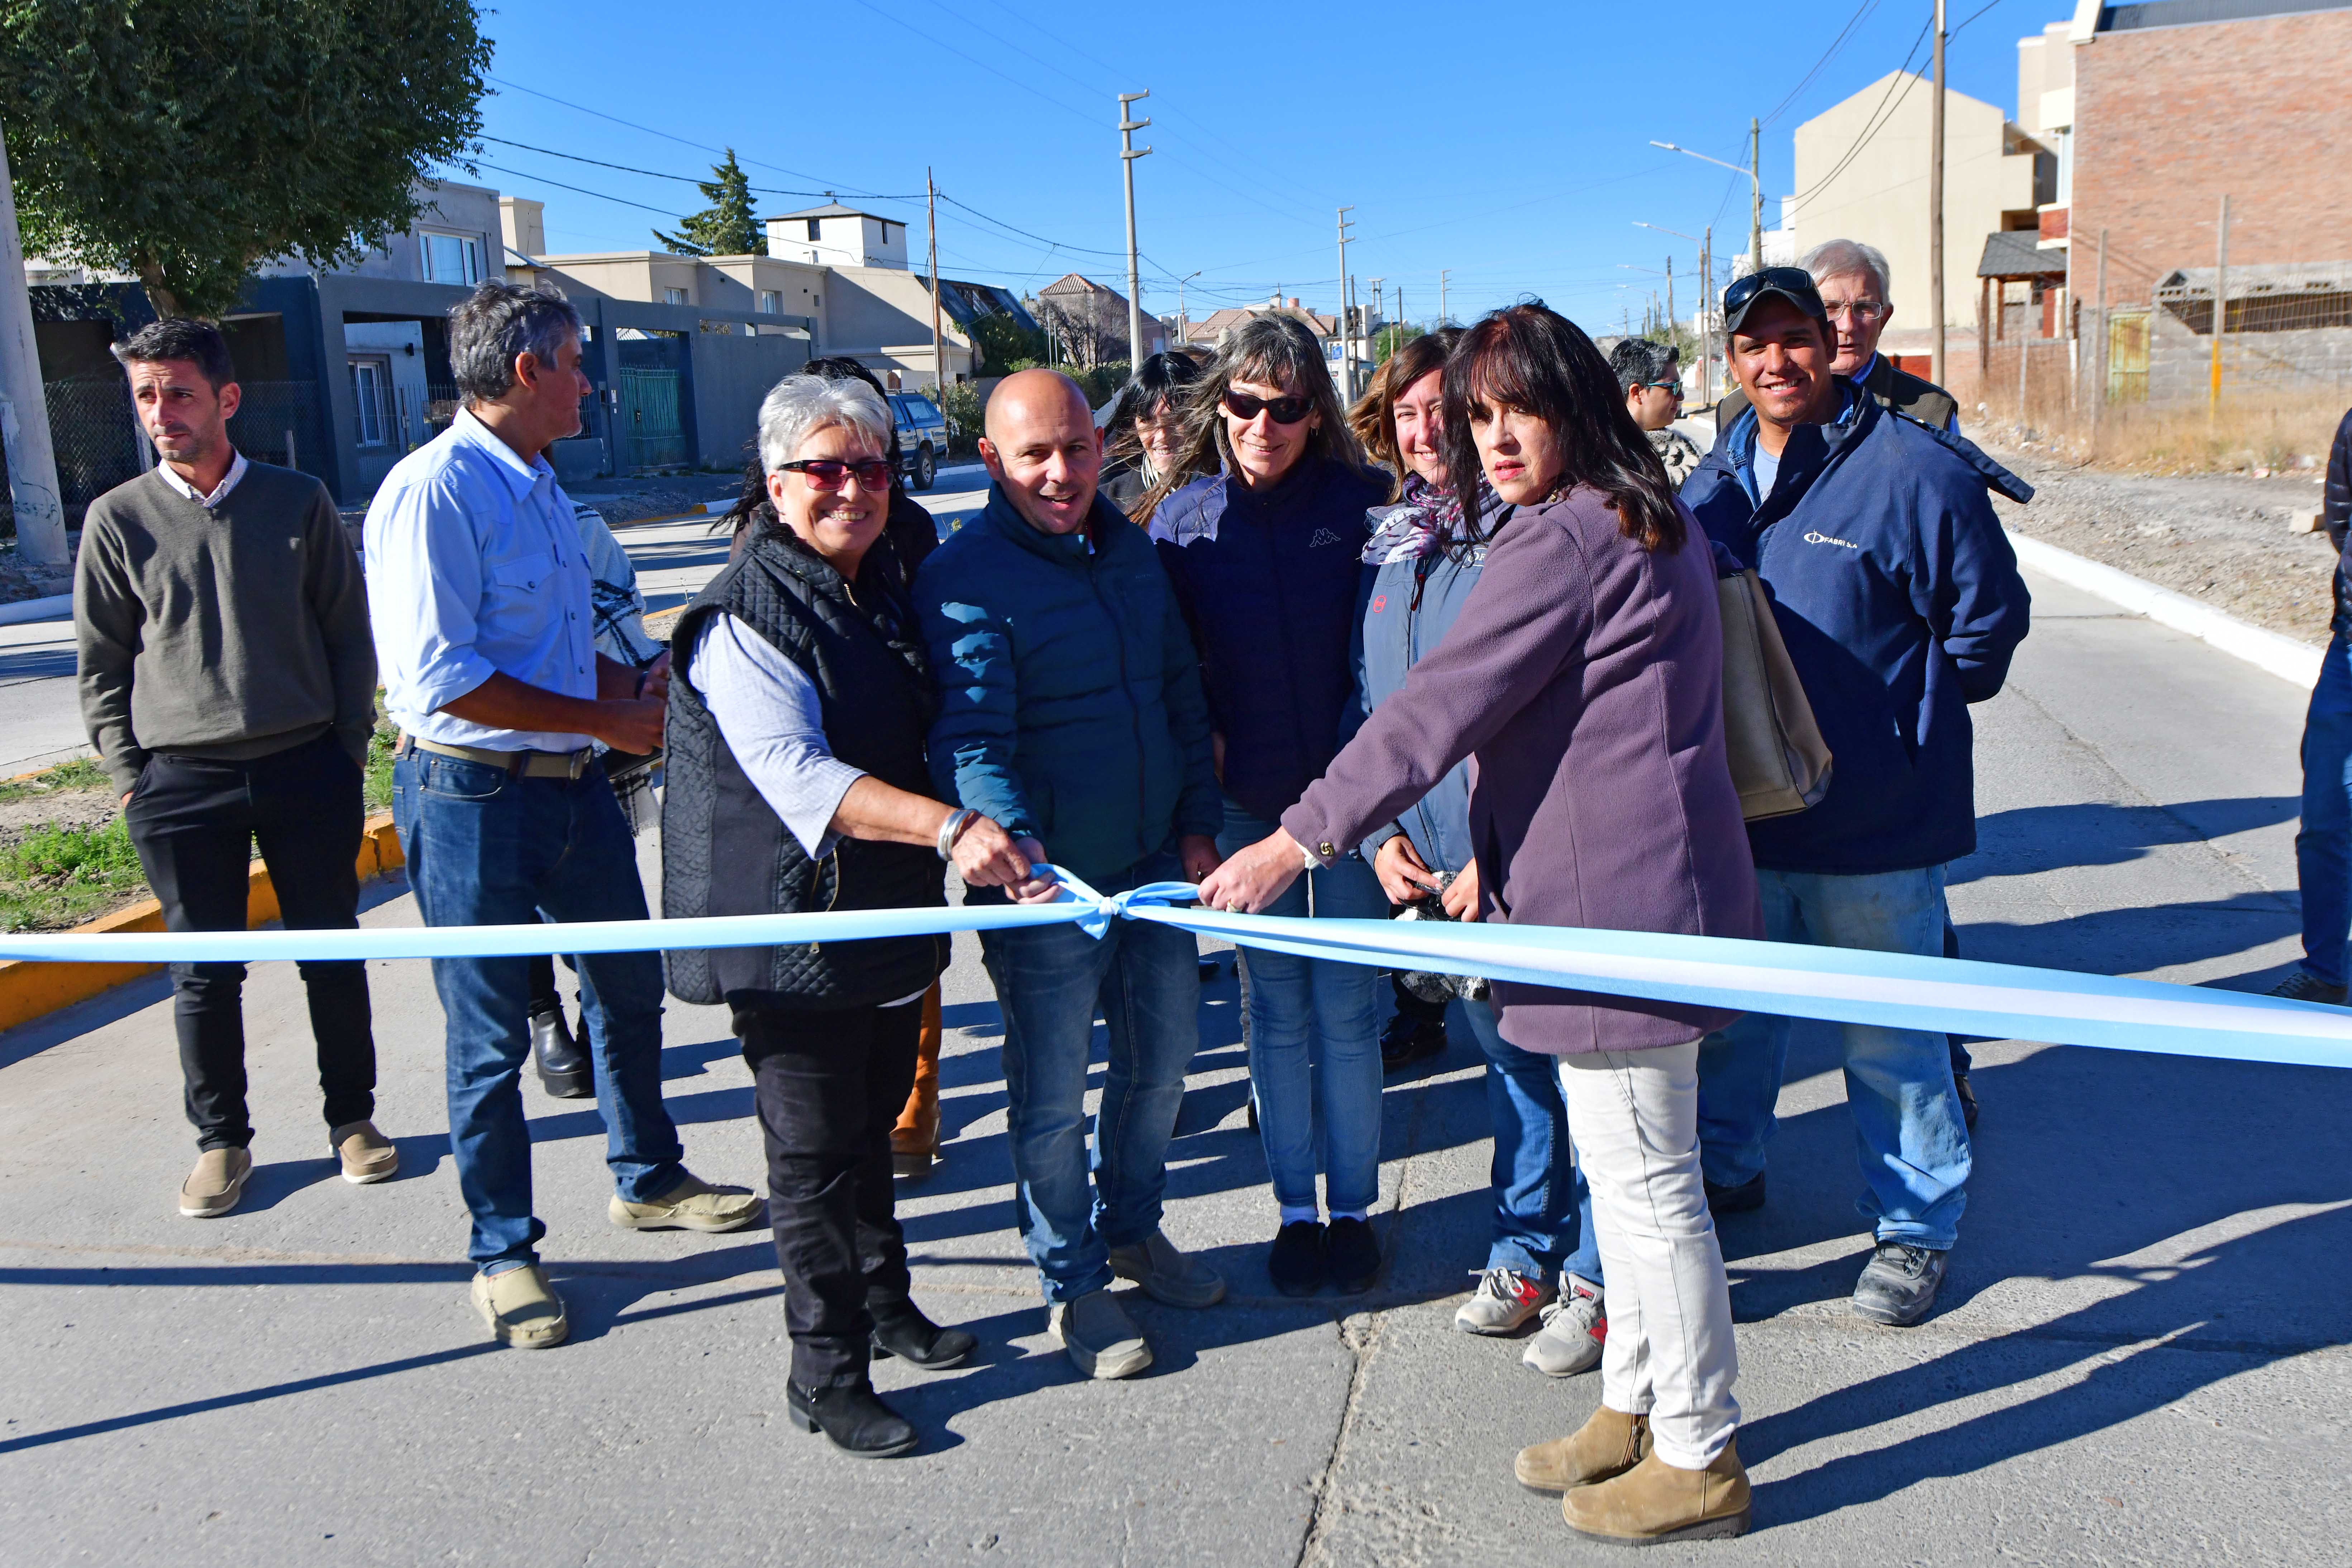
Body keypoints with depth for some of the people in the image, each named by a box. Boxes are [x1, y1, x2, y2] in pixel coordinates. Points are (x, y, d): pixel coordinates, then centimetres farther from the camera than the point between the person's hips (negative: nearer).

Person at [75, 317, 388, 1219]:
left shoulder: (297, 502, 3)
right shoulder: (119, 519, 3)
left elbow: (348, 632, 8)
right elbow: (101, 663, 8)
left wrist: (349, 746, 3)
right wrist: (128, 775, 2)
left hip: (306, 770, 0)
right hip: (180, 781, 0)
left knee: (332, 955, 7)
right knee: (204, 974, 6)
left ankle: (353, 1117, 23)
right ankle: (221, 1140, 22)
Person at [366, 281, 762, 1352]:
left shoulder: (541, 489, 13)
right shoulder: (434, 490, -16)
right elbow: (438, 676, -24)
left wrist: (638, 682, 3)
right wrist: (607, 720, -18)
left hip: (574, 783, 9)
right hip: (471, 795, -9)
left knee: (629, 985, 19)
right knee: (491, 1037, 4)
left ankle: (647, 1178, 39)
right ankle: (501, 1252, 21)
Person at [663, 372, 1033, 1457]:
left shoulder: (889, 593, 10)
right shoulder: (744, 622, -16)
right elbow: (797, 776, -30)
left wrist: (991, 840, 18)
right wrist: (946, 827, -39)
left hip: (889, 914, 8)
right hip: (793, 927, -8)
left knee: (871, 1124, 22)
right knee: (815, 1152, 3)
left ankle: (885, 1307, 40)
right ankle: (826, 1375, 17)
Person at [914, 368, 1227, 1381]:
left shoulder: (1131, 551, 7)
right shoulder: (964, 577, -14)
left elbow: (1183, 697, 14)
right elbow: (972, 739, -23)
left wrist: (1198, 823, 8)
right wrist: (1011, 837, -39)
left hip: (1155, 863, 7)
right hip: (1047, 880, -6)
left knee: (1163, 1058, 19)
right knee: (1053, 1094, 6)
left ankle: (1131, 1229, 43)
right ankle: (1073, 1283, 27)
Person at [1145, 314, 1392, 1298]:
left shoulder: (1358, 502, -5)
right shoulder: (1182, 515, -1)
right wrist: (1197, 748, -5)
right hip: (1244, 800, 1)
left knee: (1346, 1006, 4)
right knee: (1276, 1009, 10)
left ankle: (1354, 1207, 21)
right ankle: (1295, 1208, 24)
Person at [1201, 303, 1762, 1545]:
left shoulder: (1561, 538, -17)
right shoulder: (1649, 522, 15)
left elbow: (1440, 707, -22)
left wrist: (1299, 840, -19)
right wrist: (1498, 859, 24)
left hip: (1619, 904, -11)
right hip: (1636, 888, 11)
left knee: (1645, 1184, 2)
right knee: (1621, 1171, 20)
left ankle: (1697, 1459, 19)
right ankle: (1633, 1407, 36)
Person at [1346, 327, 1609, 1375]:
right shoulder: (1394, 542, 11)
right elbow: (1372, 703, 15)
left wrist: (1501, 854, -18)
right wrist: (1384, 834, 4)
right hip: (1436, 858, 6)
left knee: (1579, 1058, 5)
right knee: (1505, 1057, 18)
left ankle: (1594, 1277, 21)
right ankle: (1523, 1254, 33)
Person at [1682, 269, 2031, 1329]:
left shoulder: (1916, 471, -12)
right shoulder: (1714, 481, 6)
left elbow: (1988, 620, -4)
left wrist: (1909, 718, -1)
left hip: (1874, 824, -5)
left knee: (1890, 1038, 7)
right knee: (1730, 1012, 20)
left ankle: (1916, 1226, 26)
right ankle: (1723, 1171, 42)